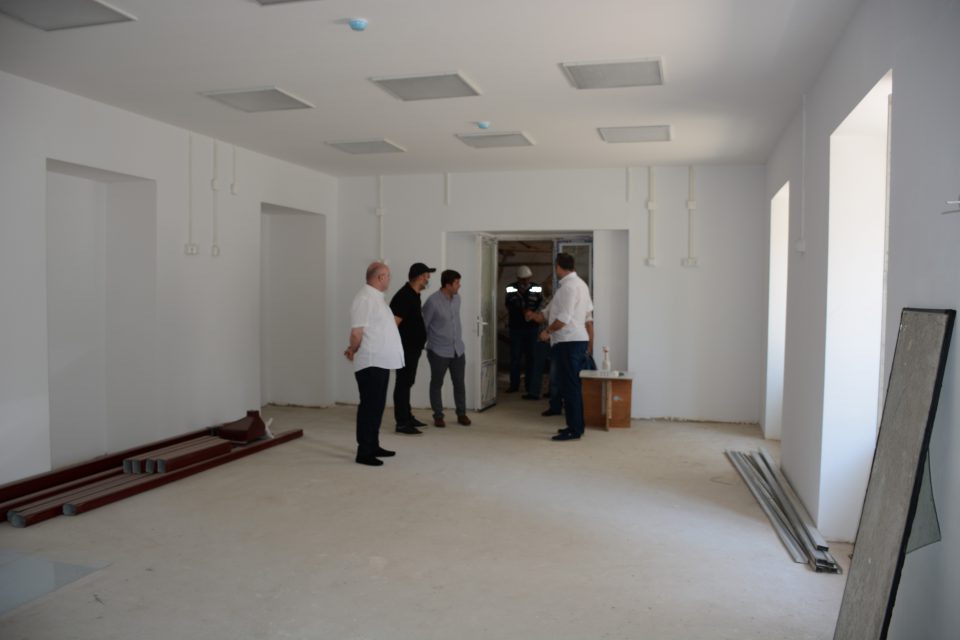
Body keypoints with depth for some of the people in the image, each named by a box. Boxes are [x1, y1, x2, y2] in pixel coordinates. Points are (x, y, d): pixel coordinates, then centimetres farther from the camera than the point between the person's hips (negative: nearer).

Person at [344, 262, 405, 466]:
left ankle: (373, 446, 25)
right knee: (369, 406, -4)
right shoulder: (364, 298, -17)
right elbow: (357, 333, -19)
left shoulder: (377, 297, 15)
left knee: (377, 406, 15)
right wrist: (353, 351, -2)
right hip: (370, 363, -9)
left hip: (381, 362, 9)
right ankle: (364, 452, 2)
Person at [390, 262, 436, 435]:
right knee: (403, 384, -5)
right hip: (405, 348, -10)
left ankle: (407, 417, 26)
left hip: (413, 347, 10)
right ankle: (402, 423, -1)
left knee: (407, 383, 16)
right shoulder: (404, 296, -18)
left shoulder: (414, 295, 12)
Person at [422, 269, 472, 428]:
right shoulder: (433, 301, -18)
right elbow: (423, 325, -11)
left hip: (458, 349, 6)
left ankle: (461, 414, 22)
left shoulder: (457, 298, 4)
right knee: (437, 384, 7)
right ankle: (438, 416, 17)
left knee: (459, 383, 10)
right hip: (439, 351, -6)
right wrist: (425, 344, -3)